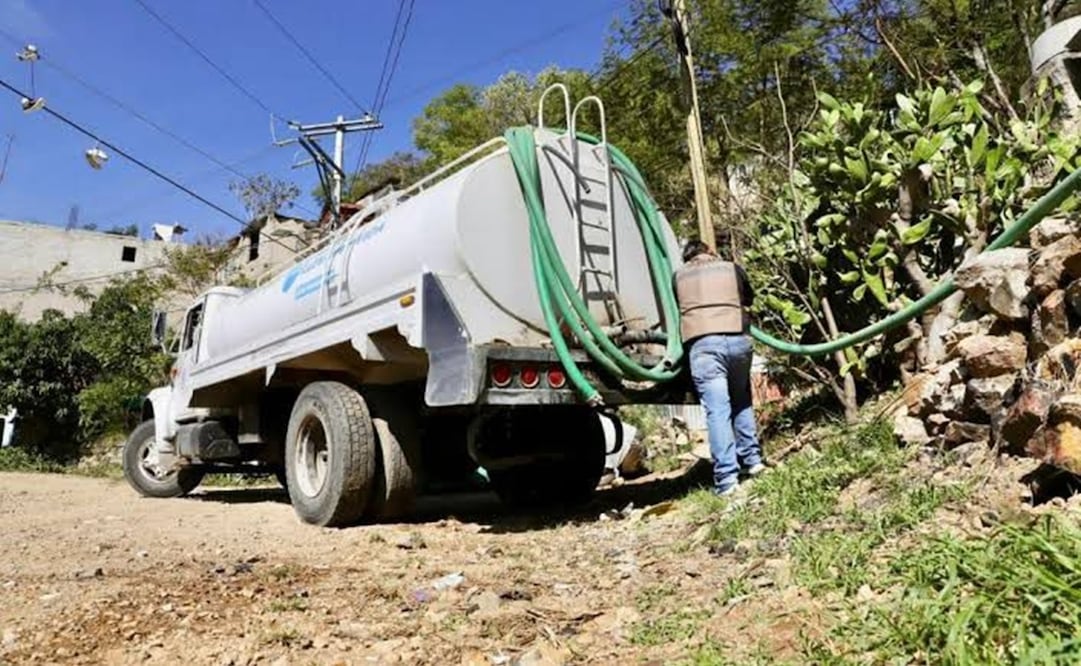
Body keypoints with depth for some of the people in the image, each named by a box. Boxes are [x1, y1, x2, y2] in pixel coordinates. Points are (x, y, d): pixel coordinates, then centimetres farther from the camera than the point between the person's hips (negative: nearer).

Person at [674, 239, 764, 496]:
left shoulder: (679, 275, 19)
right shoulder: (732, 268, 21)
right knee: (742, 402, 22)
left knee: (717, 411, -6)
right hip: (738, 339, 2)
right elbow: (749, 298, 35)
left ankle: (726, 478, -10)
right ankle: (752, 459, 24)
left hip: (703, 344, -2)